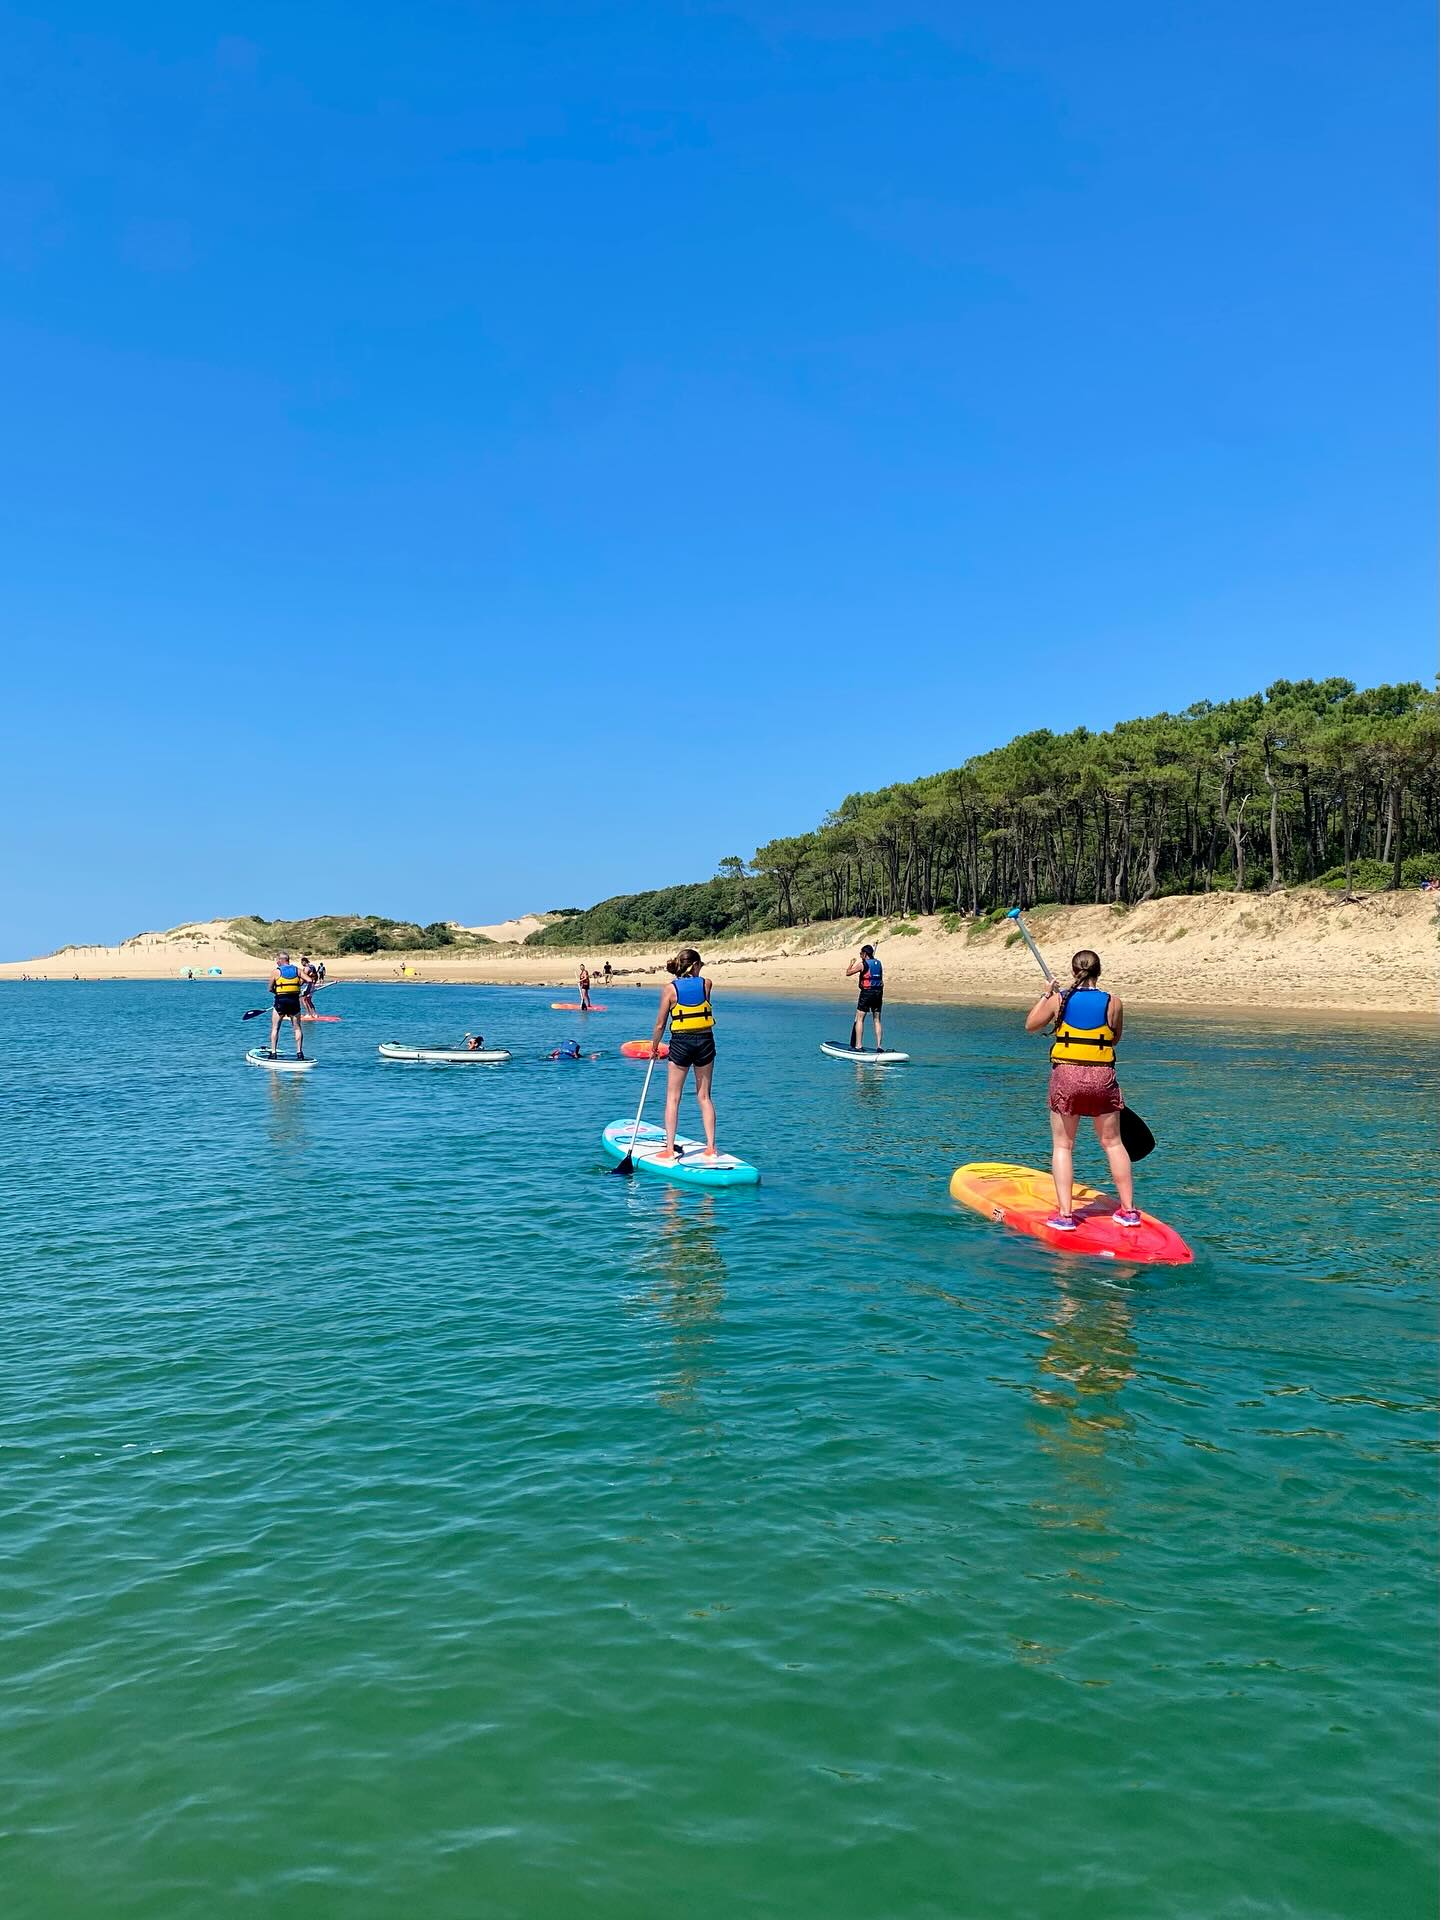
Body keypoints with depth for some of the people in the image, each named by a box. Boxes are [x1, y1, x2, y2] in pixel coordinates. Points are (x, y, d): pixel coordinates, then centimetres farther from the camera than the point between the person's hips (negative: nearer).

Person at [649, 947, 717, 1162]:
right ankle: (711, 1146, 10)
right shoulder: (706, 984, -1)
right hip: (705, 1041, 2)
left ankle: (669, 1149, 2)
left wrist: (654, 1047, 10)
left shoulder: (670, 989, -5)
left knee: (673, 1097, 5)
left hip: (680, 1043, -2)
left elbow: (660, 1024, -2)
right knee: (704, 1096, 11)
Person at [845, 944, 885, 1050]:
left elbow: (848, 973, 2)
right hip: (878, 993, 6)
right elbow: (882, 982, 15)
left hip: (867, 993, -6)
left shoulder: (862, 964, -7)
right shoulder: (879, 964, 11)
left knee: (859, 1019, 1)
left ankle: (858, 1046, -3)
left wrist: (852, 963, 16)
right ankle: (879, 1046, 6)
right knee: (877, 1020, 10)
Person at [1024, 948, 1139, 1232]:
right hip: (1102, 1077, 1)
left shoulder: (1058, 1000, -4)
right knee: (1113, 1142, 14)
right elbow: (1115, 1039, 11)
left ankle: (1065, 1213, 1)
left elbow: (1030, 1025, 11)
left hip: (1066, 1076, -1)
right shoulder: (1113, 1002, -3)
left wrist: (1046, 995, 20)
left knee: (1062, 1145, 6)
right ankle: (1128, 1210, 21)